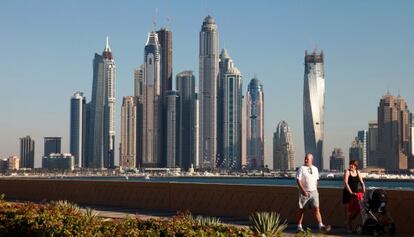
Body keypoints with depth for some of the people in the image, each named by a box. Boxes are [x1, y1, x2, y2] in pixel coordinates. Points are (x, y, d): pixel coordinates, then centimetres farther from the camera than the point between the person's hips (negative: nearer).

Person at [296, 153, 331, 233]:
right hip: (304, 193, -3)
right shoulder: (301, 168, -6)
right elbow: (298, 180, -13)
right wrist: (303, 190, -21)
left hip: (313, 192, 3)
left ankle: (321, 226, -18)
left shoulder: (315, 169, 9)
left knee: (316, 208, -10)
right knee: (301, 210, 7)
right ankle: (299, 227, 19)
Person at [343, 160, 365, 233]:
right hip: (348, 193, -5)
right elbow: (345, 183, -16)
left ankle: (349, 220, 19)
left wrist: (364, 192, -5)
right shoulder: (347, 172, -5)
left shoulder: (358, 172, 10)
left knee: (357, 209, -3)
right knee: (349, 210, -4)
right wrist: (351, 192, -25)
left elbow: (362, 183, 9)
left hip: (356, 193, 5)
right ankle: (348, 228, 4)